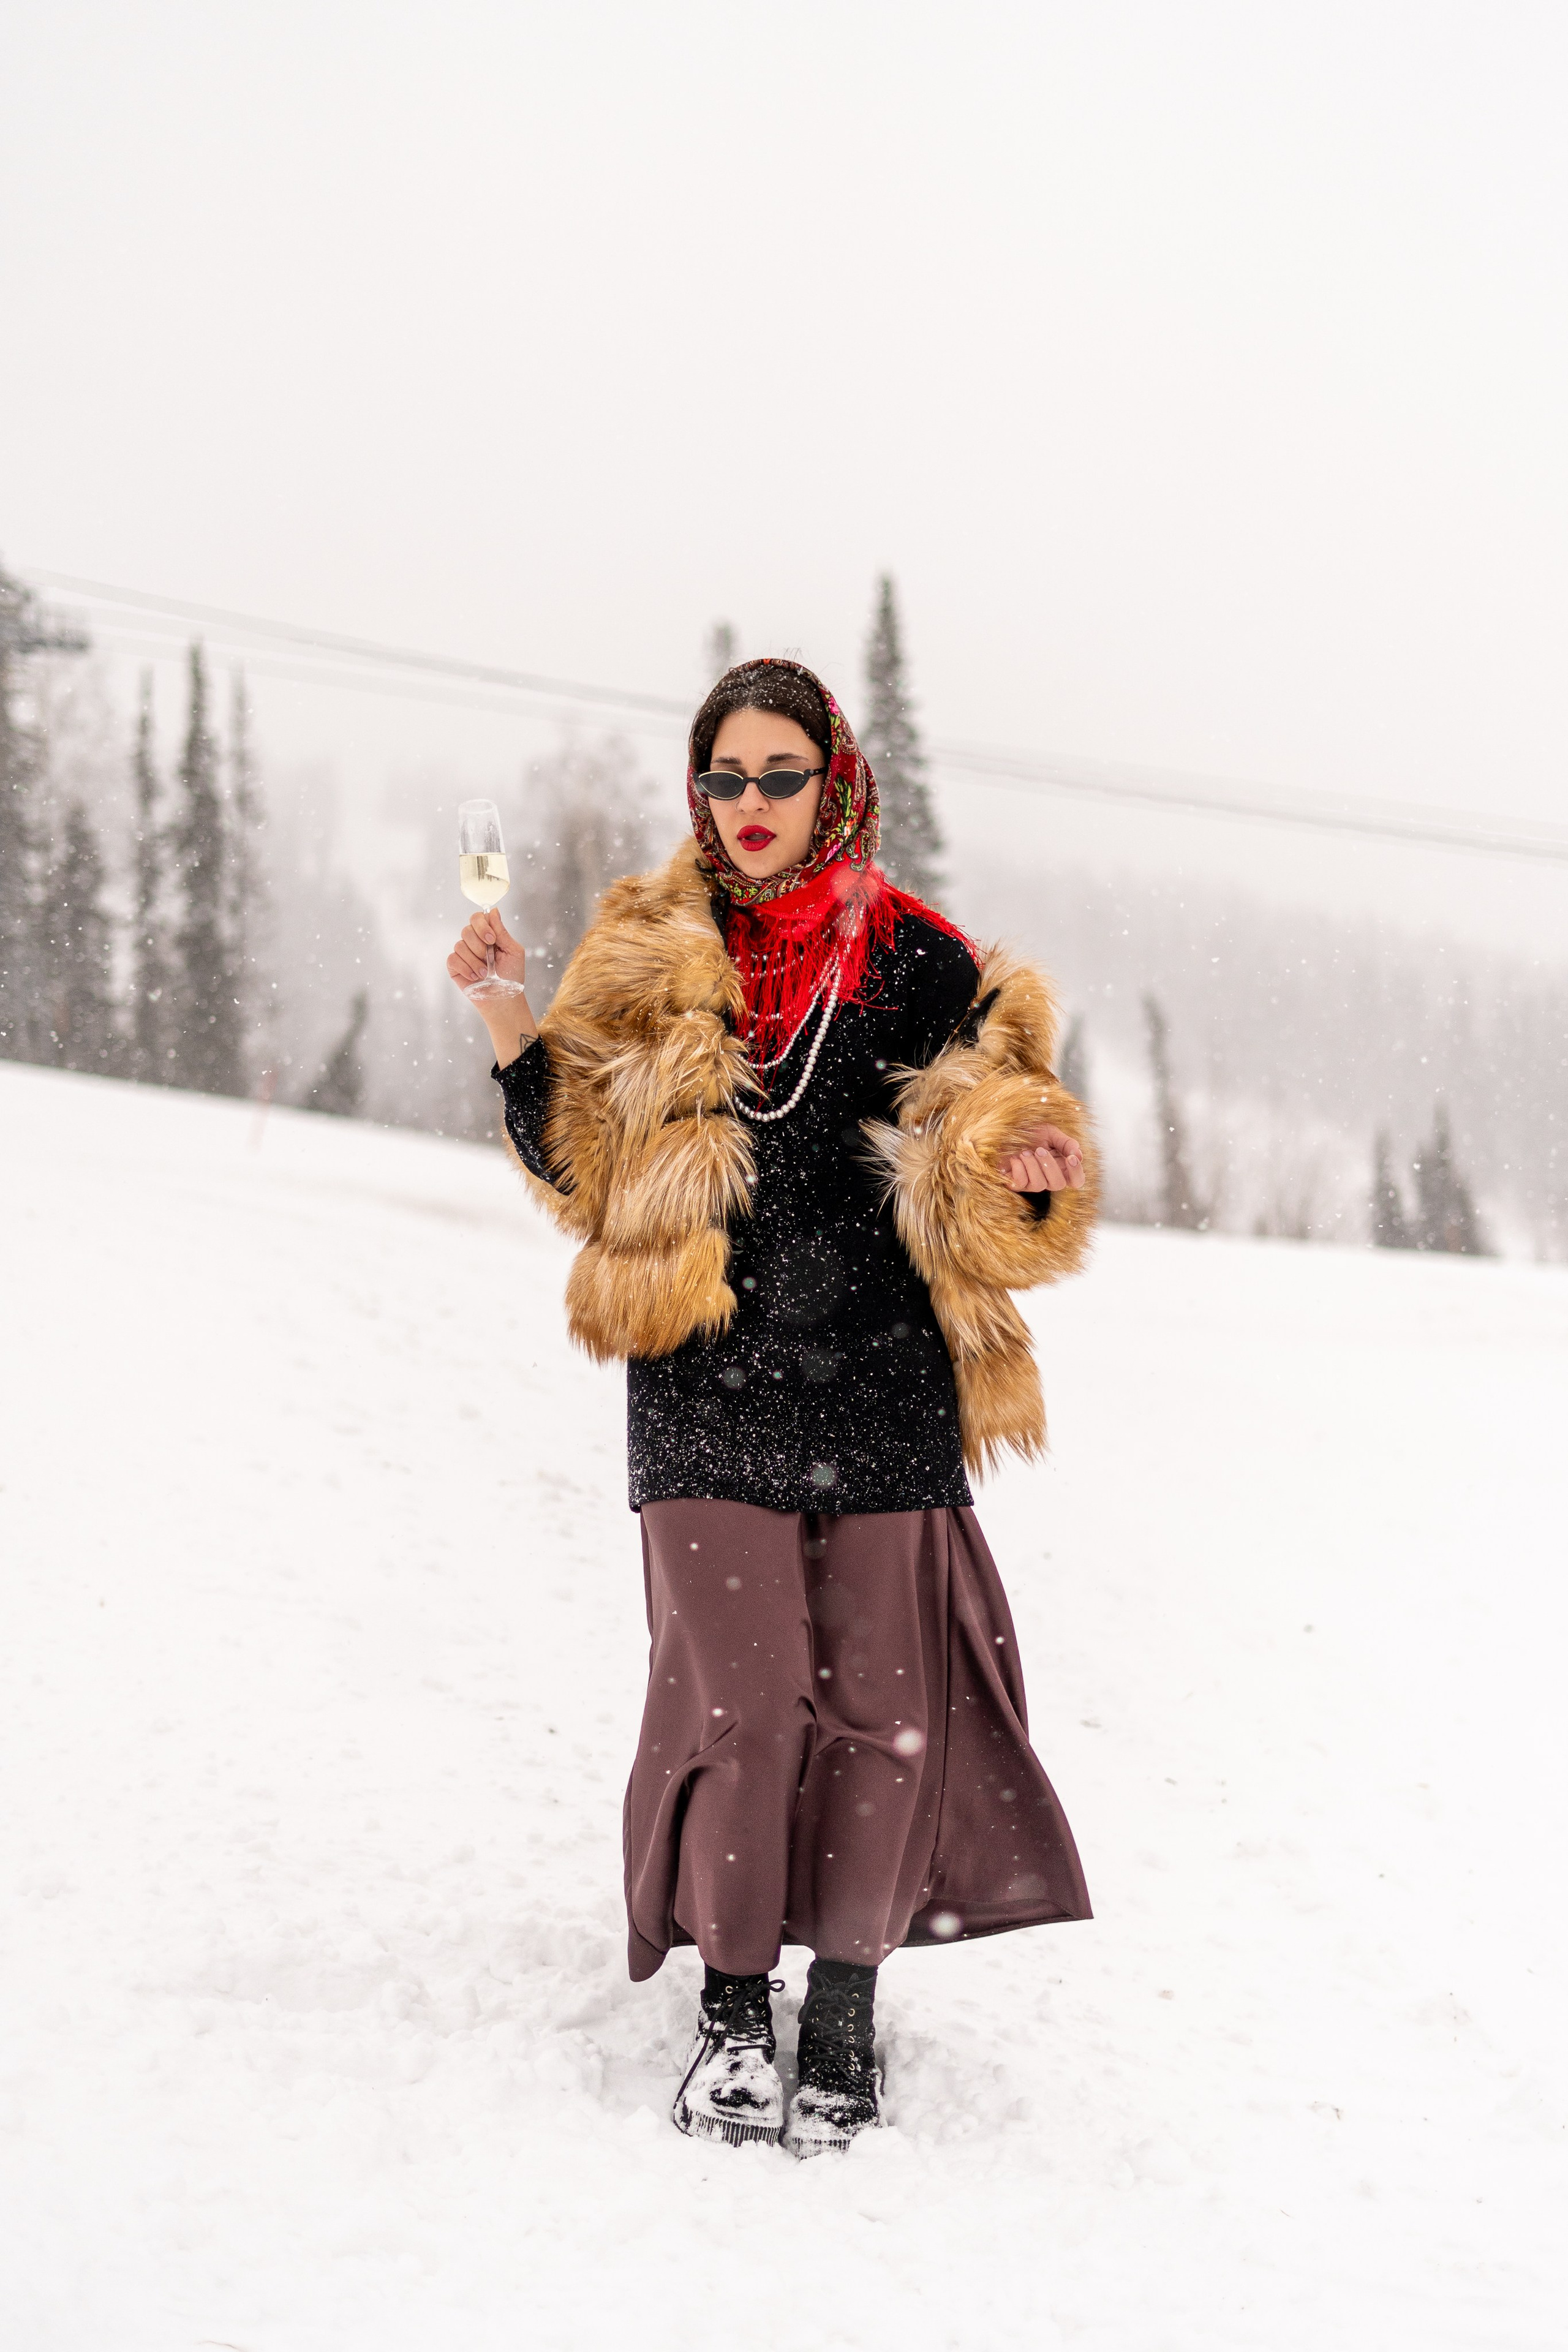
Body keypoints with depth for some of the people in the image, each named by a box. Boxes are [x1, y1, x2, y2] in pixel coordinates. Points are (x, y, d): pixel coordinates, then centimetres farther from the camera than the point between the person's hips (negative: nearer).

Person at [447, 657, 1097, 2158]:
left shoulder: (913, 961, 4)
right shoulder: (646, 963, 9)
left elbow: (969, 1159, 6)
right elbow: (586, 1163, 7)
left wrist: (1023, 1160, -17)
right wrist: (504, 1020, -4)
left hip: (879, 1391, 0)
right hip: (709, 1392, 0)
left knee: (879, 1699, 1)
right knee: (740, 1696, -7)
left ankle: (847, 2003, 18)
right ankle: (732, 2004, 12)